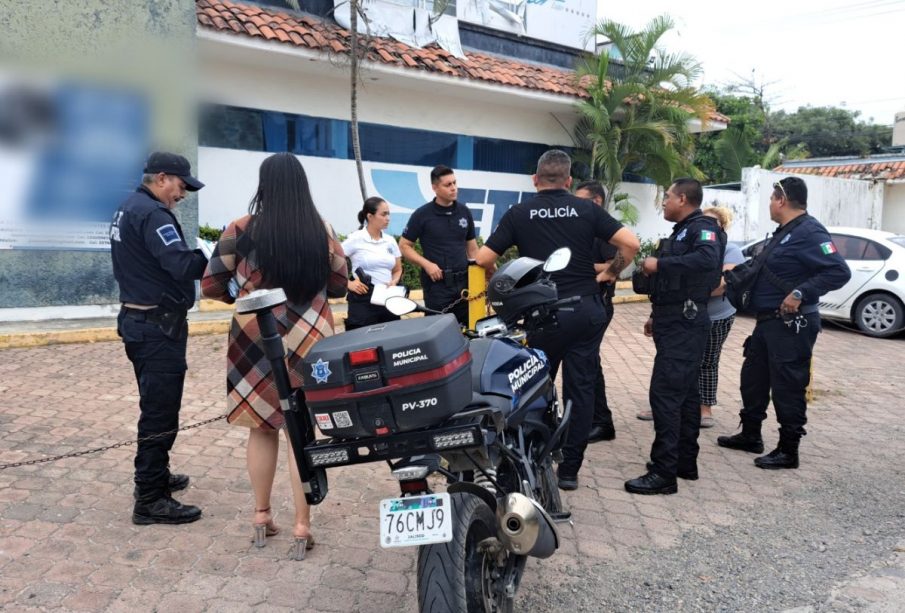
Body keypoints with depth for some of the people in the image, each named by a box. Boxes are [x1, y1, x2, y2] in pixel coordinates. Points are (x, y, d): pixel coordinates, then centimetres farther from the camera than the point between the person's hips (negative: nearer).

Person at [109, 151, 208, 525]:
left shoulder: (127, 209, 15)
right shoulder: (152, 213, -17)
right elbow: (182, 266, -28)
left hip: (139, 319, 11)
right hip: (158, 326, -11)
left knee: (154, 406, 20)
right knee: (160, 413, -5)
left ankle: (154, 476, 33)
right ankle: (151, 501, 2)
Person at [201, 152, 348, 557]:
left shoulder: (241, 230, -5)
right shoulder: (322, 231, -1)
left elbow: (210, 285, -1)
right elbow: (339, 286, 8)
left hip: (255, 342, 0)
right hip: (309, 341, 0)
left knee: (261, 427, 16)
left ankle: (262, 516, 29)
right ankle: (302, 526, 14)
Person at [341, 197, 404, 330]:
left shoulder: (390, 241, 9)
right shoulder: (356, 239, -5)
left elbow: (398, 270, 19)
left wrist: (394, 282, -1)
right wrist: (348, 284, -12)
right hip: (363, 300, -5)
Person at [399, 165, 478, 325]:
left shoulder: (464, 212, 8)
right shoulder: (422, 215, -4)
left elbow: (472, 247, 14)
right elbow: (404, 246, -1)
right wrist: (426, 264, -14)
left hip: (464, 281, 4)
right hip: (437, 282, -4)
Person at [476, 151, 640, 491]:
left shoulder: (519, 213, 0)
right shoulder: (587, 209, 2)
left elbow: (484, 258, -4)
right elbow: (631, 243, -5)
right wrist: (611, 273, 10)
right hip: (586, 310, 1)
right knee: (581, 389, 8)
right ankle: (569, 469, 13)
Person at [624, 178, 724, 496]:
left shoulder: (703, 228, -10)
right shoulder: (682, 230, 21)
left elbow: (708, 259, -32)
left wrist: (660, 264, -26)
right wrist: (657, 315, 24)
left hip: (685, 324, -11)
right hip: (675, 321, 11)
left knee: (665, 392, -14)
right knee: (685, 392, 14)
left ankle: (664, 473, -12)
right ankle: (686, 462, 23)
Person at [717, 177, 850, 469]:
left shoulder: (809, 232, -17)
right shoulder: (785, 231, 15)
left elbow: (840, 272, -25)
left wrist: (800, 293, -30)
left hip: (792, 325, -11)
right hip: (769, 321, 11)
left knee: (787, 387, -1)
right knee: (753, 377, 18)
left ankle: (788, 451, 11)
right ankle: (750, 435, 32)